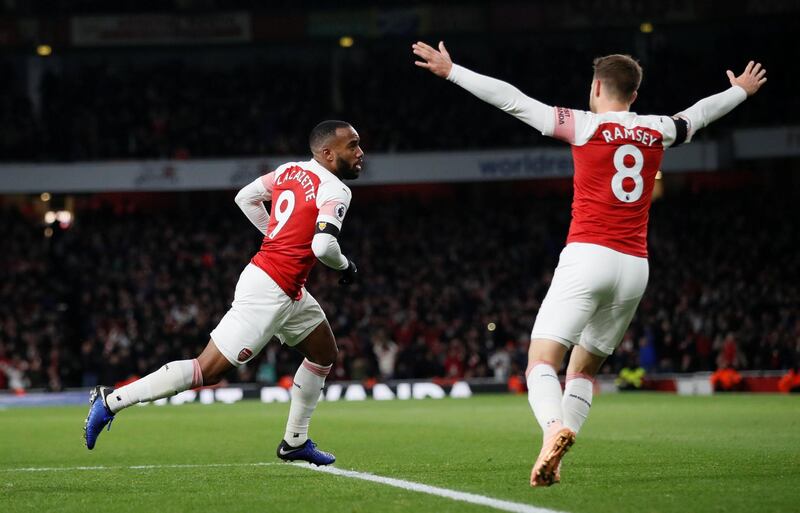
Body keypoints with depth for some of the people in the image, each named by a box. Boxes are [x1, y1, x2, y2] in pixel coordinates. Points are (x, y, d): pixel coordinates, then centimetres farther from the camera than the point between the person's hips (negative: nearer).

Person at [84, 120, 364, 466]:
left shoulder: (290, 170, 10)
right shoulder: (335, 191, -15)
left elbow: (245, 197, 20)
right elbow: (323, 245, -27)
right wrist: (345, 266, -6)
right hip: (268, 291, -10)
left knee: (324, 355, 22)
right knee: (209, 370, -7)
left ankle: (295, 442, 28)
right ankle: (111, 401, -4)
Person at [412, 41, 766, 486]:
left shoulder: (583, 126, 0)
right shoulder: (657, 131, 12)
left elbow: (510, 99, -2)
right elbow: (700, 113, 33)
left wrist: (451, 71, 5)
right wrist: (741, 90, 53)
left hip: (588, 256, -5)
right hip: (635, 268, 5)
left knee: (542, 362, -10)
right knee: (584, 369, 18)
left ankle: (554, 429, -39)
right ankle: (554, 461, 8)